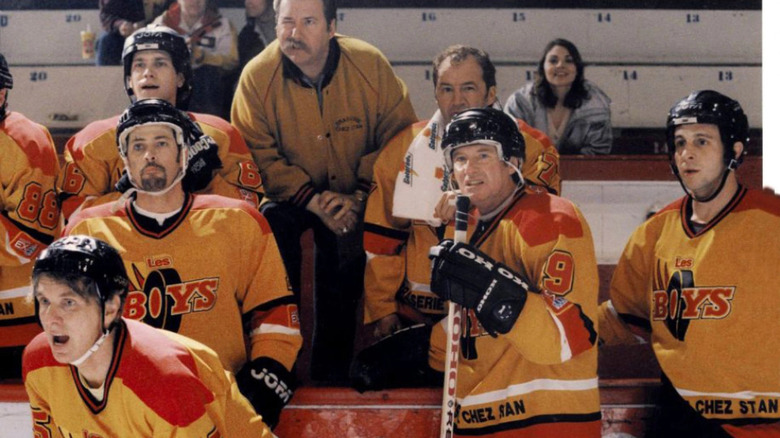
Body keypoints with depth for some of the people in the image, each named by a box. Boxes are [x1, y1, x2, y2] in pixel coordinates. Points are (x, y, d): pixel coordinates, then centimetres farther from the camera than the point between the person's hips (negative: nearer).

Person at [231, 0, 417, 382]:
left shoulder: (371, 65, -16)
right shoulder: (257, 77, -17)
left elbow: (399, 136, -10)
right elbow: (258, 154, -16)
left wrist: (358, 196, -20)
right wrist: (312, 199, -25)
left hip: (353, 197, 1)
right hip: (288, 195, -1)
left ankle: (330, 376, 11)